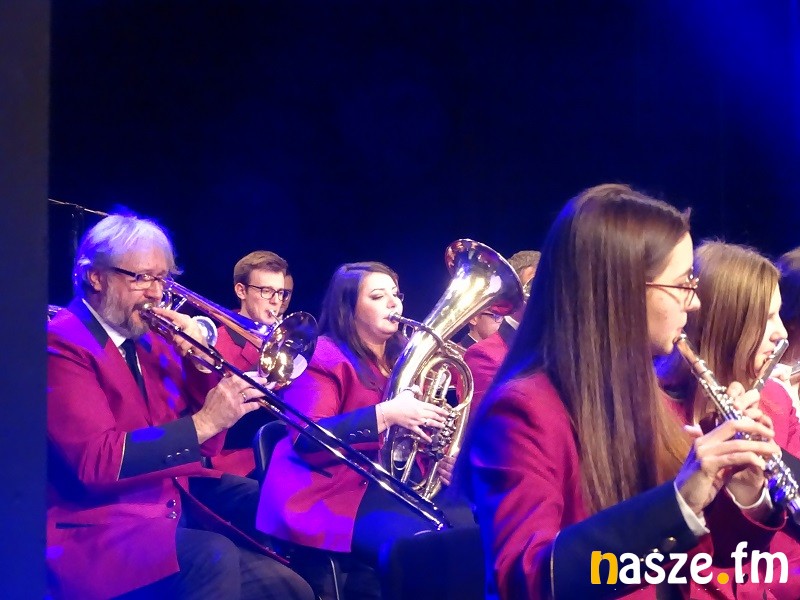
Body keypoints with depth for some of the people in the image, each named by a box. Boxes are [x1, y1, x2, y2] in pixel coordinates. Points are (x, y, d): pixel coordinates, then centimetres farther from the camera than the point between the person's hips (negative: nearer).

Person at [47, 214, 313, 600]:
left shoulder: (149, 337, 13)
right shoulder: (62, 344, -10)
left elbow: (206, 446, 12)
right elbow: (97, 462, -22)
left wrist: (199, 359, -1)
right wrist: (203, 422, -24)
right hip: (103, 524, -8)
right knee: (212, 558, -33)